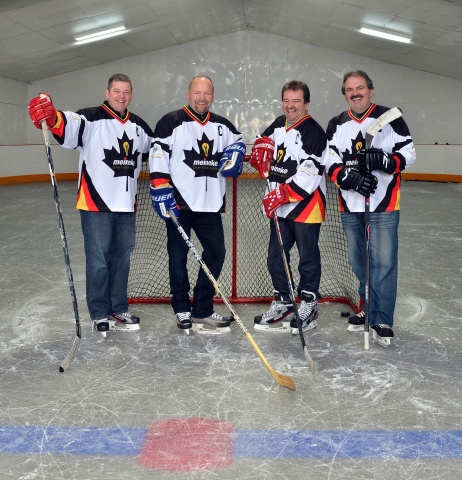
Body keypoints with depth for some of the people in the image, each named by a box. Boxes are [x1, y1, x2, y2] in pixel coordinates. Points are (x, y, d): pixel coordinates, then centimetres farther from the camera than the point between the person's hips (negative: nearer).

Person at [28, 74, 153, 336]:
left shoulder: (139, 125, 12)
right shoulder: (91, 118, -7)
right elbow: (68, 124, -27)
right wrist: (50, 117, -48)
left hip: (127, 206, 6)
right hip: (96, 205, -6)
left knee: (122, 258, 13)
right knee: (98, 260, 0)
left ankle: (119, 311, 26)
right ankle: (99, 316, 13)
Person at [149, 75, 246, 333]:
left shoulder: (222, 125, 12)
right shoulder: (171, 122, -4)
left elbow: (238, 140, 31)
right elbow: (158, 157, -9)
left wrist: (236, 152, 8)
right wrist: (162, 191, -16)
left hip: (210, 204, 5)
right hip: (179, 203, -4)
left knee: (217, 252, 2)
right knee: (178, 257, 4)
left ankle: (202, 310, 13)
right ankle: (182, 310, 19)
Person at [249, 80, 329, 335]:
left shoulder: (313, 132, -14)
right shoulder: (279, 123, 10)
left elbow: (309, 175, -22)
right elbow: (264, 140, 30)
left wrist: (283, 194, -26)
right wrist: (261, 147, 6)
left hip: (306, 206, -8)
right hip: (279, 206, 8)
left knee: (308, 257, 3)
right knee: (276, 256, 12)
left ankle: (308, 306, 17)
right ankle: (283, 303, 25)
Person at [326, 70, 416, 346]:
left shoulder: (390, 118, -2)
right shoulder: (336, 125, 9)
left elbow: (409, 153, -4)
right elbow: (330, 162, 1)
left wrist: (385, 161, -22)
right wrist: (348, 176, -18)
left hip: (384, 206, -4)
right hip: (350, 207, 4)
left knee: (384, 263, -5)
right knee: (358, 261, 13)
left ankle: (382, 321, 2)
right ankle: (365, 309, 29)